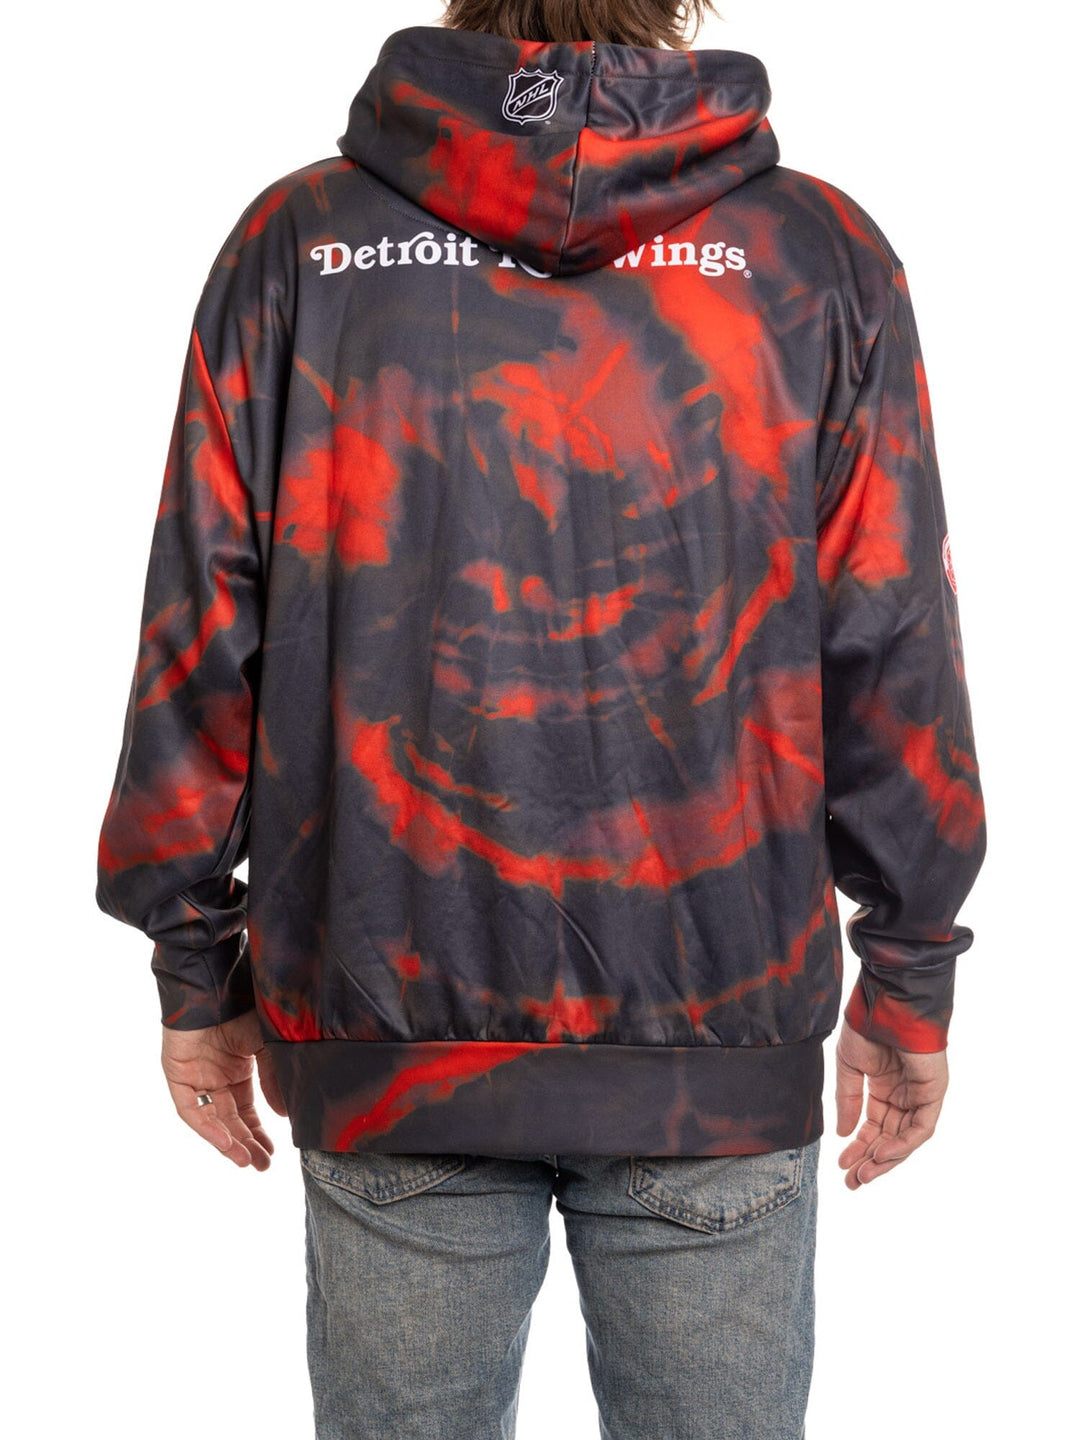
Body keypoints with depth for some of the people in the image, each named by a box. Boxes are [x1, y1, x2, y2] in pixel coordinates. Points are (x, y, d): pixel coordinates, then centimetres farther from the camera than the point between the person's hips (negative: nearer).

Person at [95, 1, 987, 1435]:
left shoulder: (296, 242, -2)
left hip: (390, 1044, 1)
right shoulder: (822, 254, -3)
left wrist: (196, 967, 10)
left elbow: (202, 638, -1)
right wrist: (909, 981, 10)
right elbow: (894, 657, -1)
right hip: (723, 1040, 0)